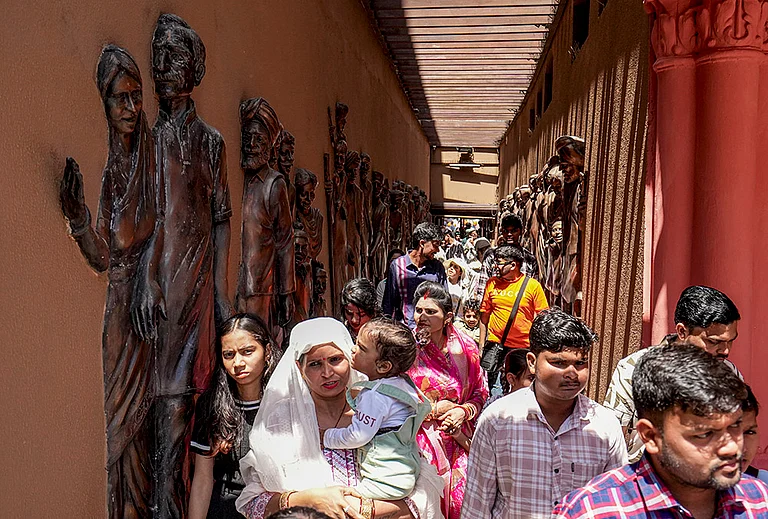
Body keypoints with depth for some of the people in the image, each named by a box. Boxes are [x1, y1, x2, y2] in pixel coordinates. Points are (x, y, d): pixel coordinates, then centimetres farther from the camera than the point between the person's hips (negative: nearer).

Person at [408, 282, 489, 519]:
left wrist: (463, 411, -10)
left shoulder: (464, 347, 0)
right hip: (422, 440, -2)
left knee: (459, 499, 4)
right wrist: (437, 408, -10)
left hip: (459, 440, 3)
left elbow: (480, 394, 9)